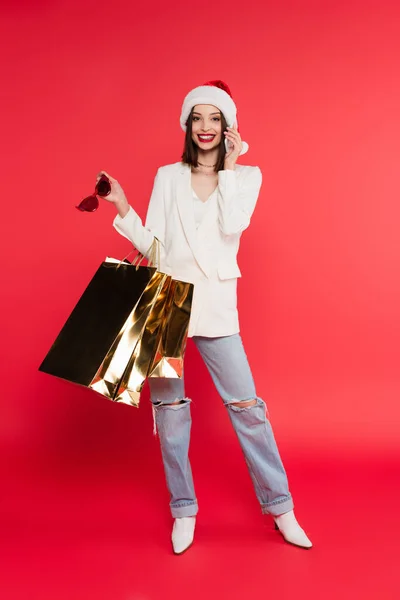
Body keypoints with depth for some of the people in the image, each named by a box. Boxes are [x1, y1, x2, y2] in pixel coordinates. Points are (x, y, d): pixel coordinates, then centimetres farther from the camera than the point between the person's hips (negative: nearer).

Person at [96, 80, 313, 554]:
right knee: (169, 406, 5)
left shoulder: (246, 175, 8)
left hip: (215, 304, -1)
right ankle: (183, 511, 20)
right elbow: (152, 245, 4)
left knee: (246, 405, 0)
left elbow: (233, 225, -12)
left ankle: (280, 507, 15)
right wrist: (122, 208, -8)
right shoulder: (167, 176, 10)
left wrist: (228, 167, -5)